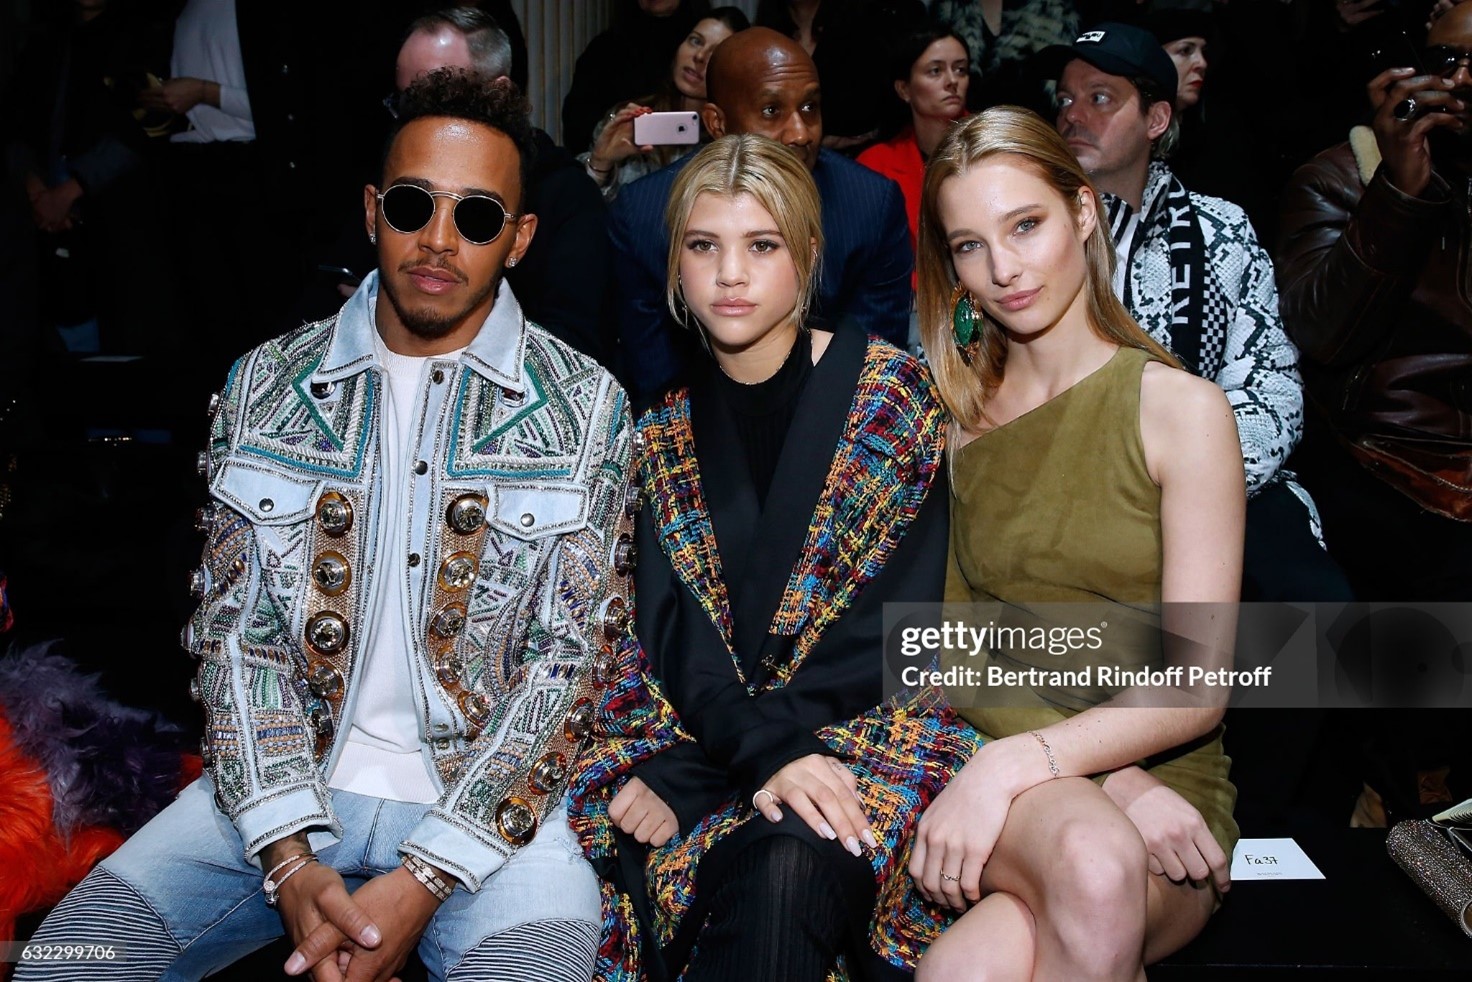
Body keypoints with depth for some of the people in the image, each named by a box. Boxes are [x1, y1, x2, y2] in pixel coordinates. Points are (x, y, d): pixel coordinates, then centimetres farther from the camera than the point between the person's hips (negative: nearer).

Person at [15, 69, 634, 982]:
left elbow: (570, 657, -6)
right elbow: (235, 627, 2)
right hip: (285, 792, 3)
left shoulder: (583, 407, -1)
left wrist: (423, 882, -14)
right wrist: (293, 864, -12)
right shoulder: (265, 385, 6)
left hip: (488, 803, -2)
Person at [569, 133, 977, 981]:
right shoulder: (668, 426, 11)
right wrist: (768, 749, -23)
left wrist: (685, 769, -15)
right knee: (621, 866, -29)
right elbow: (673, 628, 0)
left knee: (785, 870, -35)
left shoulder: (892, 393, -1)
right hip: (688, 729, 3)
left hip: (865, 726, -3)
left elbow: (899, 620, -8)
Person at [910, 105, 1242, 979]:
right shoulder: (955, 416, 8)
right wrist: (1110, 779, -13)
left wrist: (1015, 764, -22)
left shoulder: (1182, 408, -1)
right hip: (991, 760, 2)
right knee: (1092, 859, -35)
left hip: (1169, 779, -1)